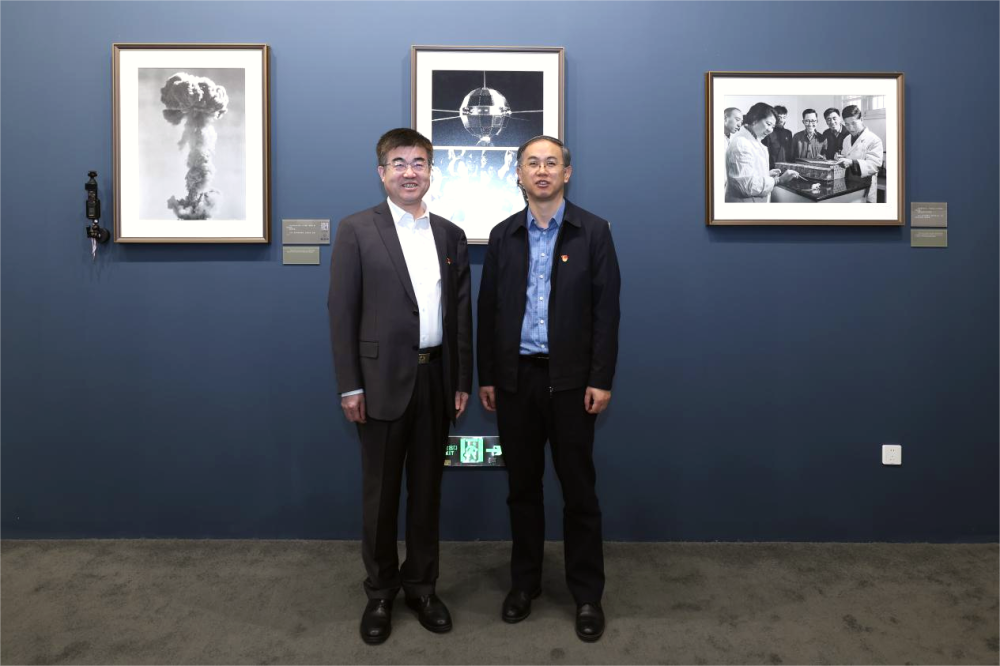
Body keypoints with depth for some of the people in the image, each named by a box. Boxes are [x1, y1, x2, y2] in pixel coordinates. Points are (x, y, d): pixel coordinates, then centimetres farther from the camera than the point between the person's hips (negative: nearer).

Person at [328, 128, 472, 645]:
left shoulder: (450, 234, 9)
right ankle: (380, 594, 27)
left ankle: (421, 586, 30)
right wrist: (349, 386, -10)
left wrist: (462, 380, 5)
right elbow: (342, 312, -5)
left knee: (427, 488, 13)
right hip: (383, 380, -3)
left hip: (436, 379, 3)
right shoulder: (357, 230, -1)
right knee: (381, 492, 9)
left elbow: (462, 313, 9)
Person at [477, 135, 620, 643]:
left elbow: (606, 309, -4)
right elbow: (488, 309, 8)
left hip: (570, 379, -2)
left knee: (579, 489, 6)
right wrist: (486, 377, 4)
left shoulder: (593, 231, 0)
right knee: (522, 486, 12)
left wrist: (601, 380, -9)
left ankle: (588, 594, 21)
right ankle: (524, 582, 28)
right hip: (515, 377, 3)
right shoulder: (502, 235, 8)